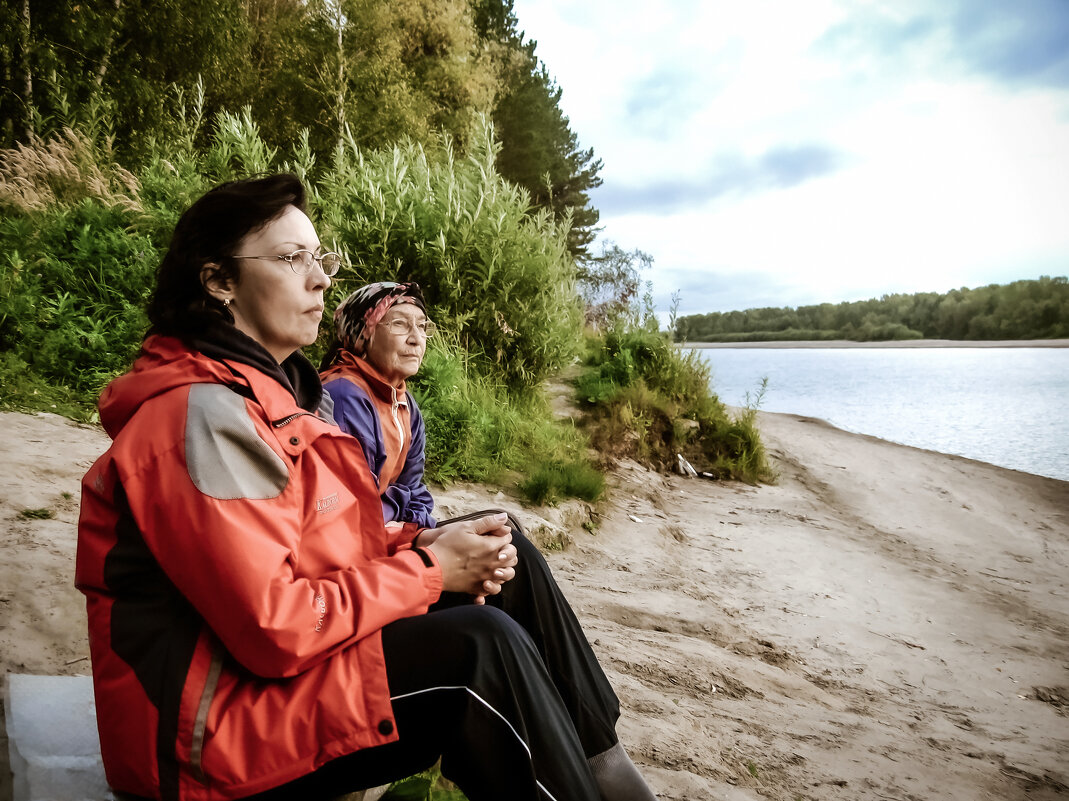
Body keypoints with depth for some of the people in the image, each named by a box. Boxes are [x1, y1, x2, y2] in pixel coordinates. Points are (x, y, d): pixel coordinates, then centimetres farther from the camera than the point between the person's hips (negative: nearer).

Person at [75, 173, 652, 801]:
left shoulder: (277, 394, 11)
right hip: (207, 732, -10)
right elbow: (274, 627, -26)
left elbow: (328, 542, 12)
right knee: (480, 646, -24)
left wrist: (420, 543, -6)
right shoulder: (205, 414, -21)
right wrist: (429, 570, -16)